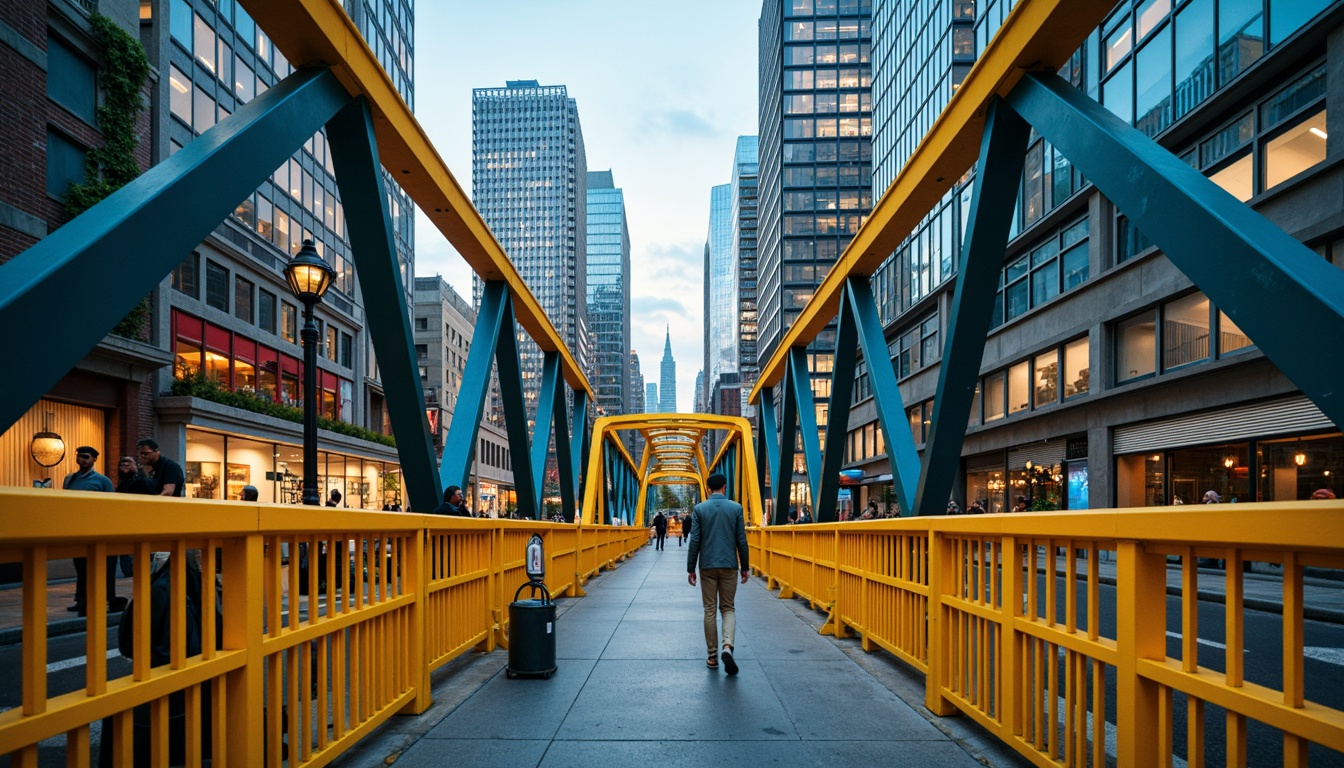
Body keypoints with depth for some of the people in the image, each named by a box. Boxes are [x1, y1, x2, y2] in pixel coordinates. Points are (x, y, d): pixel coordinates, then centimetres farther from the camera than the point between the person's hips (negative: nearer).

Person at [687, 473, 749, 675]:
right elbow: (741, 541, 0)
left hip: (707, 566, 0)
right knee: (728, 608, 11)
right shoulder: (735, 508, -2)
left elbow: (694, 541, -5)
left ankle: (713, 657, 12)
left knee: (710, 610, 8)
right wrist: (745, 567, 9)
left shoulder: (699, 509, -3)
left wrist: (690, 568, 2)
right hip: (729, 565, 0)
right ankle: (727, 646, -12)